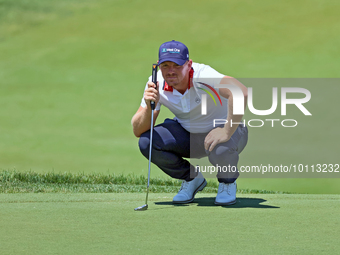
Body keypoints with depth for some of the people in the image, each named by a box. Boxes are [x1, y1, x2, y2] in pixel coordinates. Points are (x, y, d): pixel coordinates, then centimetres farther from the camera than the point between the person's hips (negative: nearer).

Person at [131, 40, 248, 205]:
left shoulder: (202, 76, -32)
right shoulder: (156, 83, -16)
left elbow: (240, 91, -50)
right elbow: (137, 131, -15)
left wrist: (227, 131, -48)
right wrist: (149, 108, -34)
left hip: (228, 130, -5)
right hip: (187, 134, 5)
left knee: (220, 149, -39)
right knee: (146, 142, -19)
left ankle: (228, 183, 0)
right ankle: (192, 179, 8)